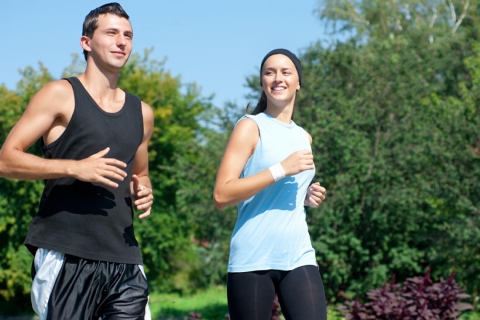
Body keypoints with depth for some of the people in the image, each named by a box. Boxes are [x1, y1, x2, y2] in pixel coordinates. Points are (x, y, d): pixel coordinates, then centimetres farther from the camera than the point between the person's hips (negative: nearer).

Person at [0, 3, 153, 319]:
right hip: (67, 257, -5)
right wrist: (74, 168, -17)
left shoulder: (142, 112, 17)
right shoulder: (60, 95, 1)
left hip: (124, 260, 5)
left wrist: (144, 191, 7)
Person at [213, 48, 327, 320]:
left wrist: (307, 198, 8)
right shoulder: (251, 127, -2)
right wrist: (281, 169, -16)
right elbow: (221, 195, -12)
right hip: (253, 260, -5)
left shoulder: (304, 137, 17)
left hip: (298, 256, 5)